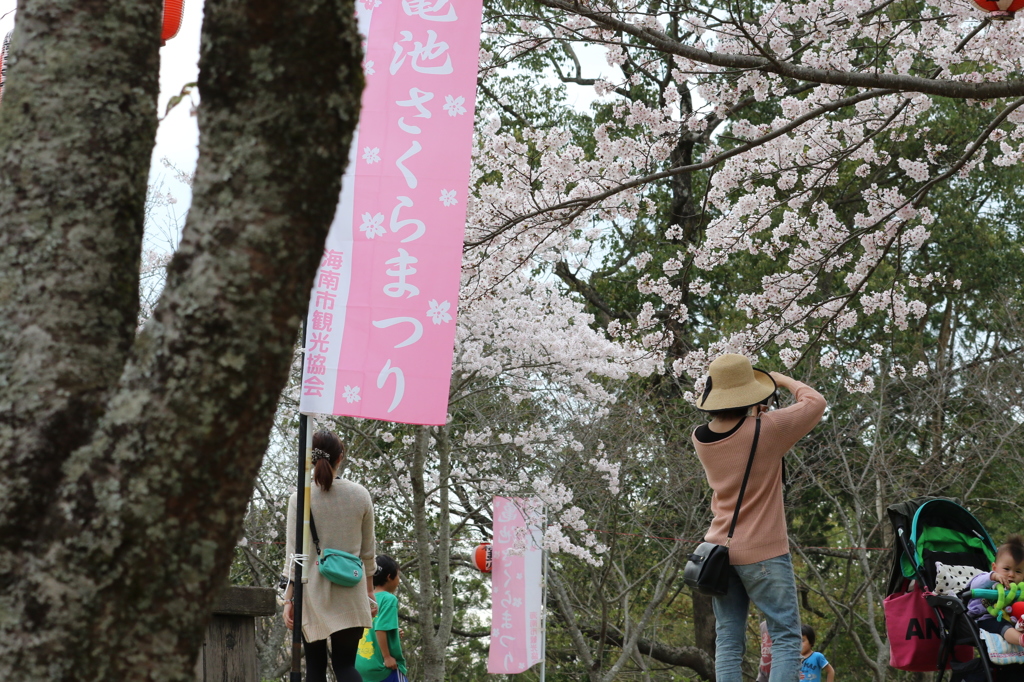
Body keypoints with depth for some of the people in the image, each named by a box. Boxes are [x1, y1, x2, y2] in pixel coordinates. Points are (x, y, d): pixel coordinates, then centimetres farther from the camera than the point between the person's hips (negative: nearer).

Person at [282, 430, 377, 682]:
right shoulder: (360, 495, 2)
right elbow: (367, 550, 8)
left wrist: (288, 599, -1)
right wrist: (369, 591, 19)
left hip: (313, 594, -1)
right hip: (350, 593, 1)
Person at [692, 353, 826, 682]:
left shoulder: (700, 438, 0)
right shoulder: (765, 430, -16)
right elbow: (815, 402, -1)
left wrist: (751, 414, 18)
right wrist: (783, 380, 11)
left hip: (719, 547, 5)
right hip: (763, 552, -5)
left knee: (728, 641, 6)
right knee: (786, 638, 0)